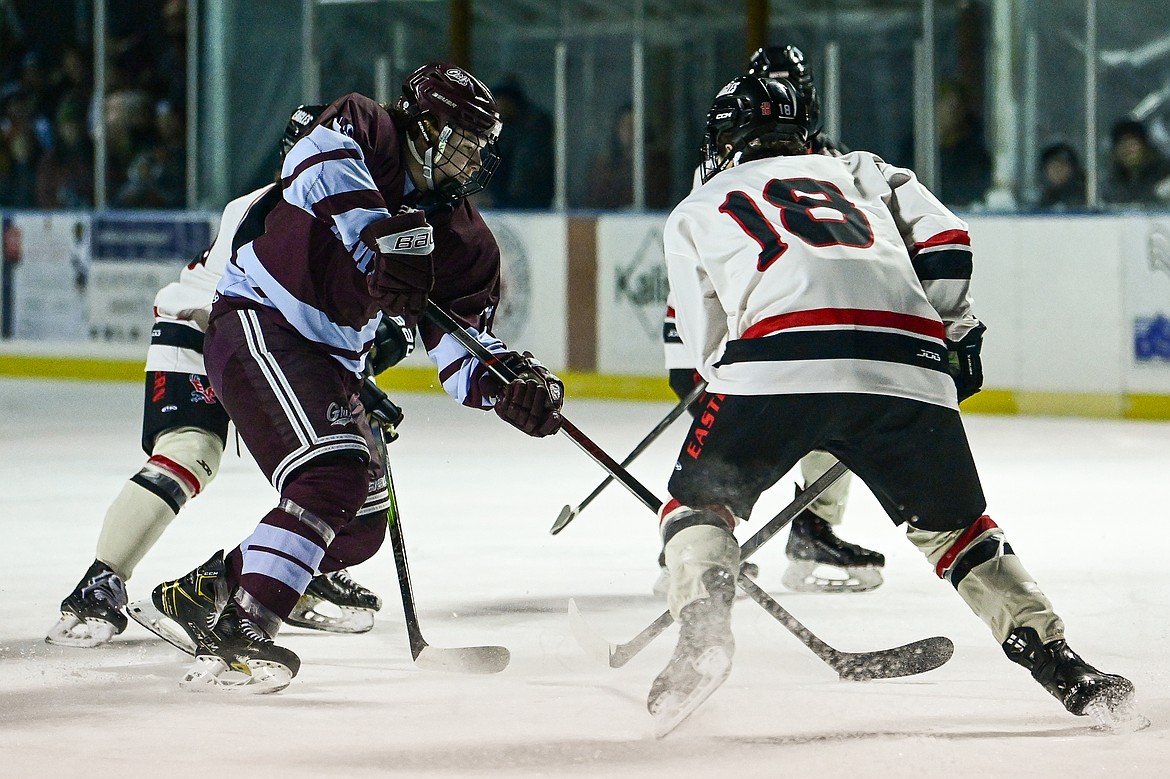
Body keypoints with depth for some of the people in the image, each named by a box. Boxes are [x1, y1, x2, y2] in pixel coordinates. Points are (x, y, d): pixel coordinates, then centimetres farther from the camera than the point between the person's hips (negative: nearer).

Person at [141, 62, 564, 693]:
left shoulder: (463, 243, 7)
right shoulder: (363, 129, -8)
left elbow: (460, 350, 0)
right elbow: (321, 163, -31)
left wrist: (510, 385, -21)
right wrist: (383, 239, -40)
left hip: (331, 361, 9)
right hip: (259, 326, -9)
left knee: (361, 527, 11)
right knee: (334, 477, -26)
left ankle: (202, 591, 27)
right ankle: (239, 636, -30)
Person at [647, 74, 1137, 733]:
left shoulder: (694, 214, 30)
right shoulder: (859, 171, 35)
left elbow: (708, 346, 26)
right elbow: (942, 240, 20)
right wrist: (955, 333, 27)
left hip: (776, 358, -2)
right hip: (907, 367, 2)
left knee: (700, 500, 18)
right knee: (955, 525, 21)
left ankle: (704, 629, -7)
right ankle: (1062, 665, 9)